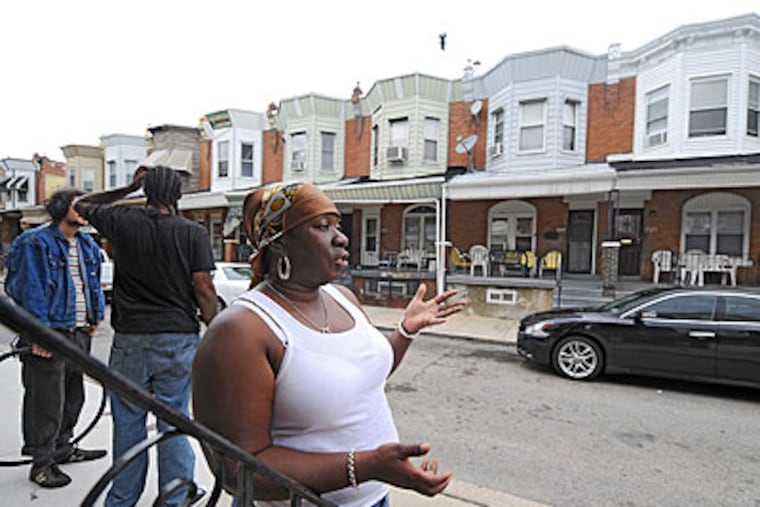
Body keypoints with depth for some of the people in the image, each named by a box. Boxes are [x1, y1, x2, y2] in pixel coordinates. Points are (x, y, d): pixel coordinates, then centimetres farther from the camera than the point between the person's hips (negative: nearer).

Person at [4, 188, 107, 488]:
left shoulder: (88, 246, 14)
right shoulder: (36, 243, -10)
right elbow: (31, 290, -15)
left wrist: (95, 317, 14)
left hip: (79, 333, 8)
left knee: (73, 396, 18)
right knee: (46, 401, -1)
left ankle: (62, 447, 35)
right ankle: (42, 462, 13)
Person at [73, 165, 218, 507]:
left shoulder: (122, 221, -2)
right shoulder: (193, 233, -7)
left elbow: (81, 205, 18)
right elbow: (203, 289, -9)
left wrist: (127, 189, 15)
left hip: (130, 340, 1)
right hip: (179, 339, -1)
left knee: (128, 422, 15)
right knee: (174, 423, 10)